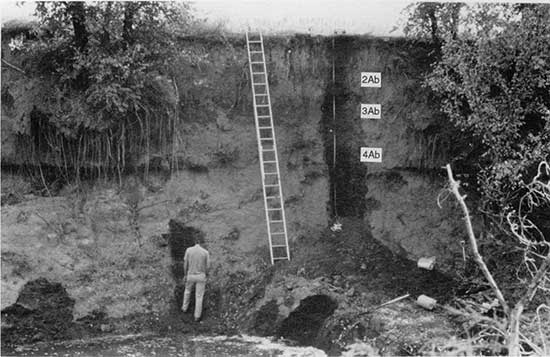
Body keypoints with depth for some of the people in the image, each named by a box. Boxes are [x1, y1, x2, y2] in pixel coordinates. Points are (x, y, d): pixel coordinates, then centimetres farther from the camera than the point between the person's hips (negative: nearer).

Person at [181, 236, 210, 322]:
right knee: (199, 296, 10)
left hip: (190, 275, 1)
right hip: (201, 276, -1)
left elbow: (185, 264, -6)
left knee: (187, 291, 29)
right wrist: (206, 276, 10)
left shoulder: (188, 250, -12)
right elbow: (207, 266, -7)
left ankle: (185, 308, 46)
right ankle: (197, 316, 15)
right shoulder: (206, 252, -13)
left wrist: (185, 275, 8)